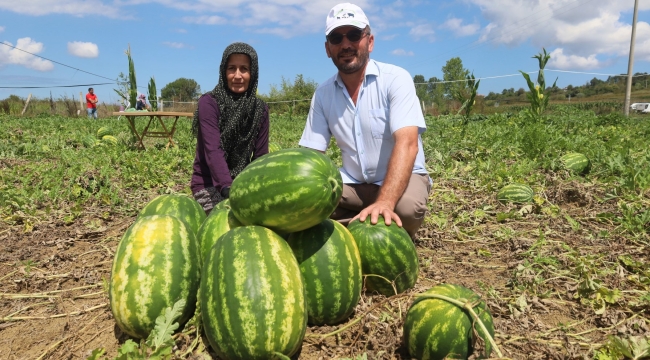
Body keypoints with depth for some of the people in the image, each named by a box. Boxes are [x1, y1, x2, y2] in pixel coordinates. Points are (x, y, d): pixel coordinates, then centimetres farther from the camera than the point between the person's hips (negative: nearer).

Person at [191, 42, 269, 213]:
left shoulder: (260, 109, 0)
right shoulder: (209, 103, -12)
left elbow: (260, 156, -1)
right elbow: (213, 150, -24)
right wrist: (228, 189, -38)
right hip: (209, 185, -4)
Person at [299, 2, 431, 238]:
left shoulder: (395, 79, -16)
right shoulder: (323, 93, -2)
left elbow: (406, 143, -29)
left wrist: (384, 202, -44)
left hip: (401, 178, -3)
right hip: (352, 183, 4)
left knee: (407, 206, -36)